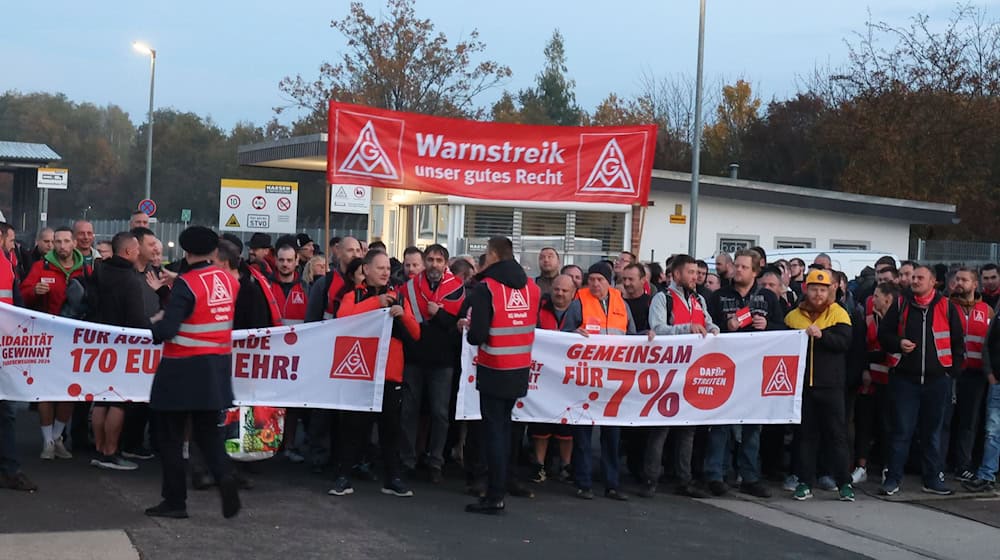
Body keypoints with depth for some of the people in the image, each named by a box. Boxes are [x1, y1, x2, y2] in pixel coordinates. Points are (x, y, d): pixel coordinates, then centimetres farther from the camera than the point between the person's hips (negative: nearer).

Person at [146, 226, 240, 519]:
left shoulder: (186, 284, -16)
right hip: (218, 366, 6)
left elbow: (166, 330, -23)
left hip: (183, 369, -6)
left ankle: (175, 501, 10)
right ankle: (225, 476, -10)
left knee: (170, 435, 7)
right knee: (208, 430, 16)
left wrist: (157, 321, 2)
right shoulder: (229, 279, 2)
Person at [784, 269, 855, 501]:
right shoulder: (793, 316, 9)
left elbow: (844, 341, -13)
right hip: (802, 383, 2)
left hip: (830, 384, -2)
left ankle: (844, 483, 6)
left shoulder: (838, 313, 2)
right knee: (805, 434, 7)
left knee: (836, 434, 1)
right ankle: (805, 482, 12)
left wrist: (821, 335, -26)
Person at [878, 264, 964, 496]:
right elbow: (883, 334, 7)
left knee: (933, 431, 10)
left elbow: (958, 340, 9)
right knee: (902, 431, 0)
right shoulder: (900, 305, 4)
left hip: (937, 379, 1)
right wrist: (898, 343, -11)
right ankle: (893, 479, 5)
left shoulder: (946, 307, 4)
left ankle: (933, 479, 19)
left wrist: (953, 367, 4)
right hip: (905, 378, -1)